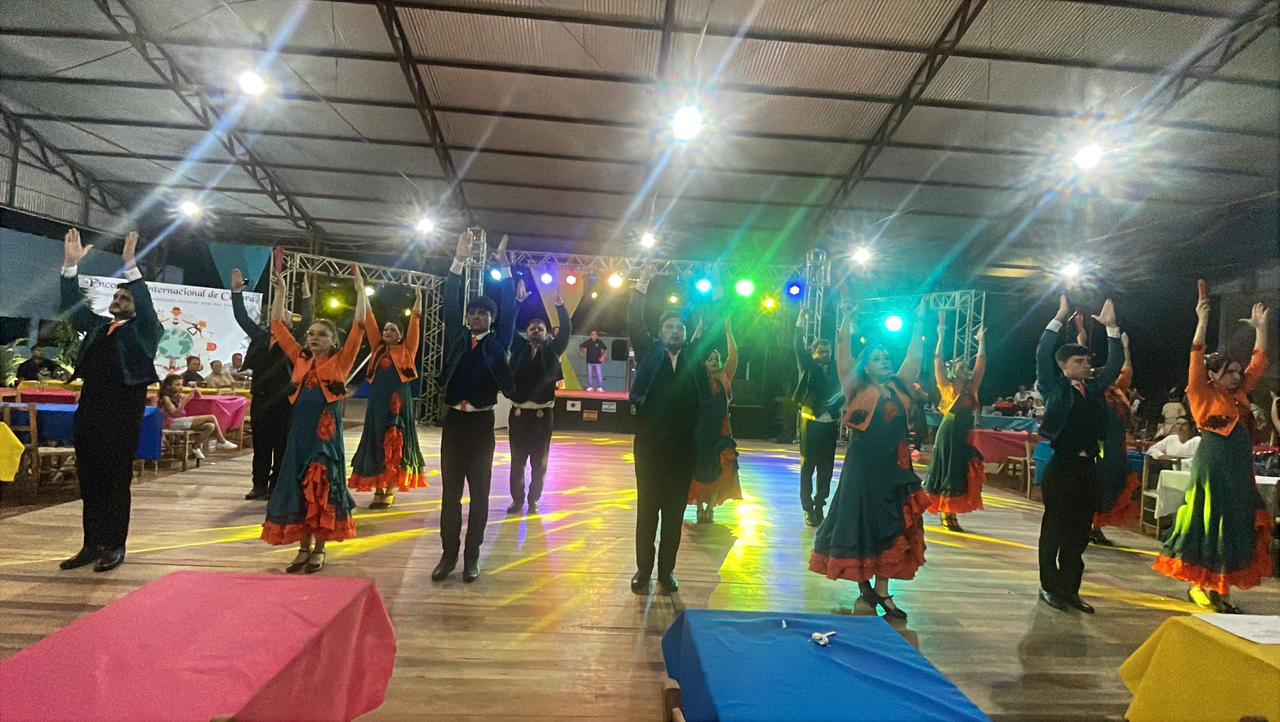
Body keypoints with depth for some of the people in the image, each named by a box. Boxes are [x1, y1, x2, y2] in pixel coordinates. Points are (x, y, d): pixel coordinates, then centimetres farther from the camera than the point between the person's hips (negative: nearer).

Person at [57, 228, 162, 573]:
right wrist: (71, 265, -2)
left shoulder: (145, 331, 0)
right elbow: (72, 306, 9)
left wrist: (130, 266, -25)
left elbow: (147, 308, -17)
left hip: (123, 415, -6)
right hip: (88, 413, 6)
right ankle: (92, 544, 21)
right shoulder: (97, 326, 17)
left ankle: (115, 546, 12)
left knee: (116, 481, 2)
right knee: (89, 481, 11)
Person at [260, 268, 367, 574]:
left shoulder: (340, 362, 0)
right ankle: (303, 548, 19)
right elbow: (278, 327, 14)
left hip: (326, 433, -4)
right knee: (297, 489, 7)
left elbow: (358, 329, -8)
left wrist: (360, 291, -11)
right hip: (300, 432, 4)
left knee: (322, 489, 2)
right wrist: (280, 292, 10)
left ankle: (319, 549, 13)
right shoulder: (301, 359, 11)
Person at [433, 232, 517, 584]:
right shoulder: (457, 337, 8)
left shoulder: (498, 342, 3)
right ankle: (449, 554, 15)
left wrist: (503, 264, -10)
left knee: (479, 491, 5)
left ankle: (472, 556, 14)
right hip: (454, 420, 2)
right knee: (450, 490, 7)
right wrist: (459, 260, -6)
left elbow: (509, 308, -5)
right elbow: (450, 303, 0)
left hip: (482, 422, -2)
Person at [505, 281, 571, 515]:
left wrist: (559, 304, -14)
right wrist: (518, 301, -8)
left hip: (543, 413, -1)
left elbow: (566, 330, -5)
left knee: (539, 462, 5)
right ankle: (517, 499, 18)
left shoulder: (552, 350, 5)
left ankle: (533, 500, 18)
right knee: (517, 461, 7)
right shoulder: (518, 348, 8)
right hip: (518, 412, 1)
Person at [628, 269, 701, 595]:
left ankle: (666, 570, 19)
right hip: (649, 443, -1)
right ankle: (643, 569, 18)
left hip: (682, 446, 1)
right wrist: (639, 291, -14)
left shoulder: (694, 360, 6)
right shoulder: (649, 353, 4)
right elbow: (634, 326, -6)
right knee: (647, 507, 7)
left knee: (674, 511, 8)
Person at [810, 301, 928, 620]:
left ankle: (882, 591, 14)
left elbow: (915, 356, 10)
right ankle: (863, 579, 22)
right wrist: (847, 322, -15)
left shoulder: (899, 388, 8)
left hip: (895, 468, 4)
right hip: (863, 468, -4)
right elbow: (843, 357, -11)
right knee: (860, 521, 4)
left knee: (890, 528, 6)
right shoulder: (858, 390, -3)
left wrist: (919, 322, 8)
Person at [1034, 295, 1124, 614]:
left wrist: (1111, 327, 5)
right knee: (1055, 528, 2)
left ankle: (1070, 588, 18)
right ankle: (1049, 586, 12)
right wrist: (1060, 318, -16)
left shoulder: (1094, 387, 12)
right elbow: (1042, 356, -14)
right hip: (1062, 465, -6)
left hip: (1088, 466, 6)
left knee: (1080, 531, 9)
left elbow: (1116, 363, 14)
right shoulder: (1055, 388, -3)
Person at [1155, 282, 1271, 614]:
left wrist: (1260, 327, 18)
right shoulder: (1203, 393, -5)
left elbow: (1259, 363, 19)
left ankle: (1219, 589, 15)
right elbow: (1196, 358, -16)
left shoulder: (1240, 394, 13)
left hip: (1240, 469, 7)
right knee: (1207, 526, -3)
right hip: (1212, 466, -7)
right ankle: (1199, 585, 7)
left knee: (1236, 528, 8)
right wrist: (1203, 321, -22)